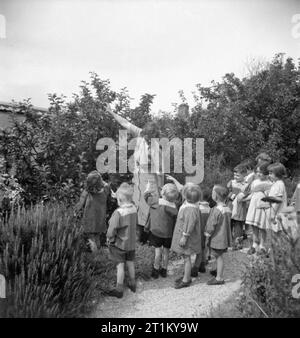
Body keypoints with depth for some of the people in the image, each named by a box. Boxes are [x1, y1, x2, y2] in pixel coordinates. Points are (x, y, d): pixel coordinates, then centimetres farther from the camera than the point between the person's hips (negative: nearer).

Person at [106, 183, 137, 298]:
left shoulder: (118, 212, -27)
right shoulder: (134, 209, -8)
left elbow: (111, 231, -23)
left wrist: (110, 239, -5)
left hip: (119, 244, -6)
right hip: (131, 242, 6)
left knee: (120, 265, 6)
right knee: (130, 263, 20)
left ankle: (119, 289, 17)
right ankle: (132, 284, 37)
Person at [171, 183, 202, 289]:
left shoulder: (191, 209, -28)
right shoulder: (187, 203, -1)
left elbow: (189, 224, -27)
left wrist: (184, 237, -23)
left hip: (187, 236, -10)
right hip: (182, 233, 10)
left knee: (186, 257, 2)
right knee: (185, 257, 20)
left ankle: (186, 280, 15)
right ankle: (186, 276, 34)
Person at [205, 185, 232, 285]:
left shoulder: (216, 210, -23)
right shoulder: (227, 209, 3)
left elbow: (211, 226, -19)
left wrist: (207, 237, -7)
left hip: (217, 238, -8)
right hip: (224, 237, 8)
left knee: (219, 256, 2)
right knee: (219, 256, 23)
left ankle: (219, 278, 11)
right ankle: (219, 271, 40)